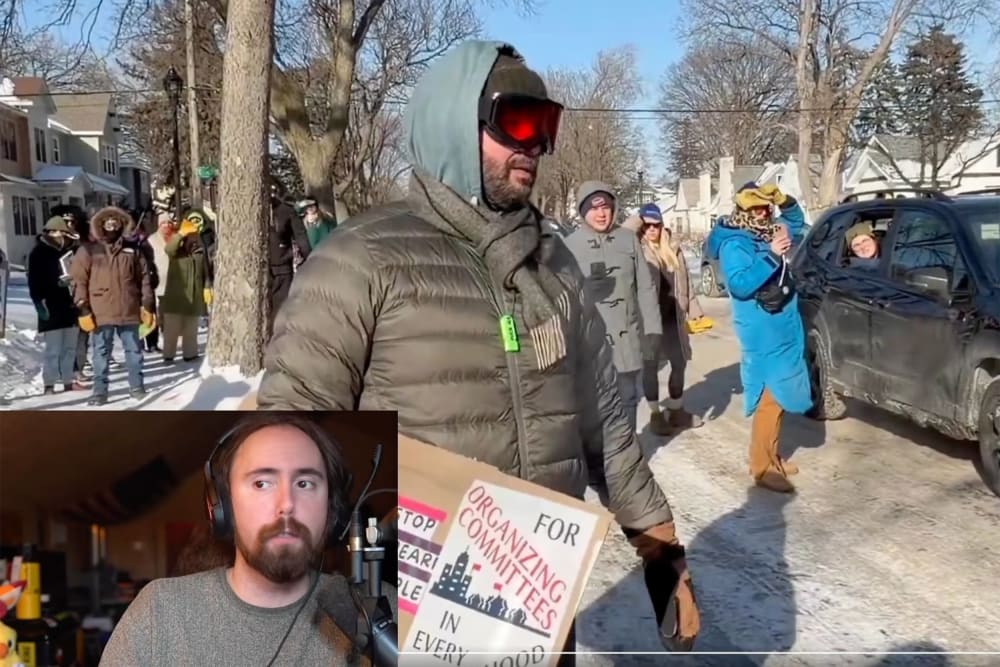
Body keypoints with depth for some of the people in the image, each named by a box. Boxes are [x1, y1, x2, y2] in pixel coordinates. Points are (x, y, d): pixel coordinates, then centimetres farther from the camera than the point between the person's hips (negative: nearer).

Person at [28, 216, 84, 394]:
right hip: (52, 308, -6)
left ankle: (68, 381, 19)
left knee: (70, 347, 11)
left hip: (70, 305, 6)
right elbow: (34, 282, -8)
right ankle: (49, 384, 3)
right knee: (53, 349, -5)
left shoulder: (69, 250, 11)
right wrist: (39, 303, -14)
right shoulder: (39, 253, -5)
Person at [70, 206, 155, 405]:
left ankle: (137, 385, 24)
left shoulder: (133, 250, 7)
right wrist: (83, 310, -8)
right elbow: (79, 281, -2)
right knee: (101, 352, 5)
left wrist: (147, 305, 5)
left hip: (129, 311, 2)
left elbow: (144, 279, 9)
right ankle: (100, 391, 12)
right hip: (101, 312, -2)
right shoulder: (88, 250, 0)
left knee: (134, 349, 11)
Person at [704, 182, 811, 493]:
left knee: (779, 396, 14)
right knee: (769, 398, -10)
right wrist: (771, 255, -28)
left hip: (783, 329, 9)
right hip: (762, 335, -9)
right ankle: (762, 468, -4)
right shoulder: (734, 244, -14)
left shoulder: (768, 233, 11)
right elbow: (740, 284, -25)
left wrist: (785, 201, 8)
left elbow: (797, 224, 29)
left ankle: (770, 457, 25)